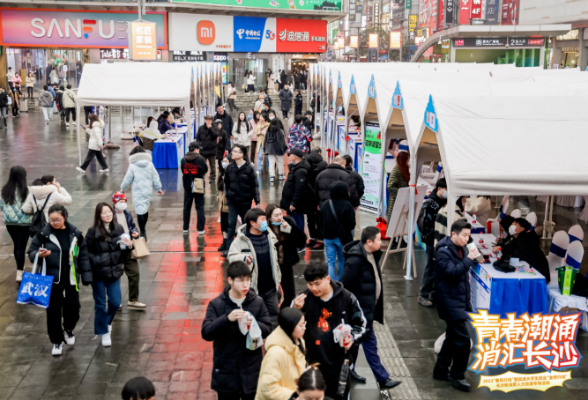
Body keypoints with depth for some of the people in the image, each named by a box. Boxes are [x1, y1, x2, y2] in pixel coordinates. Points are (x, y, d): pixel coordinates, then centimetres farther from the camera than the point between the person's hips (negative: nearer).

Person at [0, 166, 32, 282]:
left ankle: (20, 268, 36)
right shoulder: (25, 190, -16)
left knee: (16, 245, 20)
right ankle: (19, 273, -7)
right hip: (23, 222, -5)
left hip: (9, 222, 5)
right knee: (21, 247, -2)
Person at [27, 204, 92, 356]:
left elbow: (83, 256, 8)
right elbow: (31, 252, 2)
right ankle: (57, 341, 23)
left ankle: (68, 329, 34)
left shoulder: (75, 234, 1)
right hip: (51, 279, -1)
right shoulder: (43, 234, -4)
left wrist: (86, 276, 6)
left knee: (73, 309, 0)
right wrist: (39, 255, -21)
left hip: (70, 279, 1)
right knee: (53, 311, 6)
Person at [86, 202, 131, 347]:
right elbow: (87, 253, -8)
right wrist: (97, 261, -22)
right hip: (98, 274, -3)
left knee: (115, 302, 8)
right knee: (100, 303, 8)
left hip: (114, 272, 3)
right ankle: (104, 332, 24)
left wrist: (128, 246, -13)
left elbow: (124, 253, 7)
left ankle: (107, 321, 40)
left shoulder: (118, 229, 0)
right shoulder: (92, 232, -11)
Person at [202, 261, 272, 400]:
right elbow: (206, 333, -14)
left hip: (252, 369, 1)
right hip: (226, 370, -1)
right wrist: (227, 318, -29)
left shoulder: (258, 302, -1)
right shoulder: (216, 304, -6)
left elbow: (267, 330, -1)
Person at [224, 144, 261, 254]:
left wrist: (257, 202, -9)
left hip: (245, 201, -3)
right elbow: (226, 183, 11)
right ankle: (229, 248, 5)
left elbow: (255, 185, -9)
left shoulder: (249, 168, -12)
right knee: (231, 224, 1)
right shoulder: (230, 167, -1)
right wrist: (227, 195, 10)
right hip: (232, 201, 3)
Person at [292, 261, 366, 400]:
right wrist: (295, 310, -21)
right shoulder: (303, 299, -8)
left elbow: (360, 323, 4)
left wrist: (352, 338, -14)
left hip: (339, 363, 0)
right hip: (312, 363, 1)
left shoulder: (346, 297, -9)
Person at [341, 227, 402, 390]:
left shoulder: (372, 255, 2)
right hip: (361, 308, -9)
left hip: (369, 306, 9)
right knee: (370, 343, 1)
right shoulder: (356, 260, -25)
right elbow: (344, 287, -22)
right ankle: (383, 379, 9)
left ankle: (349, 370, 35)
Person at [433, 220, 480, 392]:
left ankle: (440, 371, 28)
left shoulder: (461, 248, 11)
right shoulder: (443, 251, -16)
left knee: (453, 337, 16)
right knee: (463, 339, -10)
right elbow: (452, 272, -27)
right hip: (450, 300, -10)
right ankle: (457, 376, 4)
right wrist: (469, 259, -27)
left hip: (459, 300, 10)